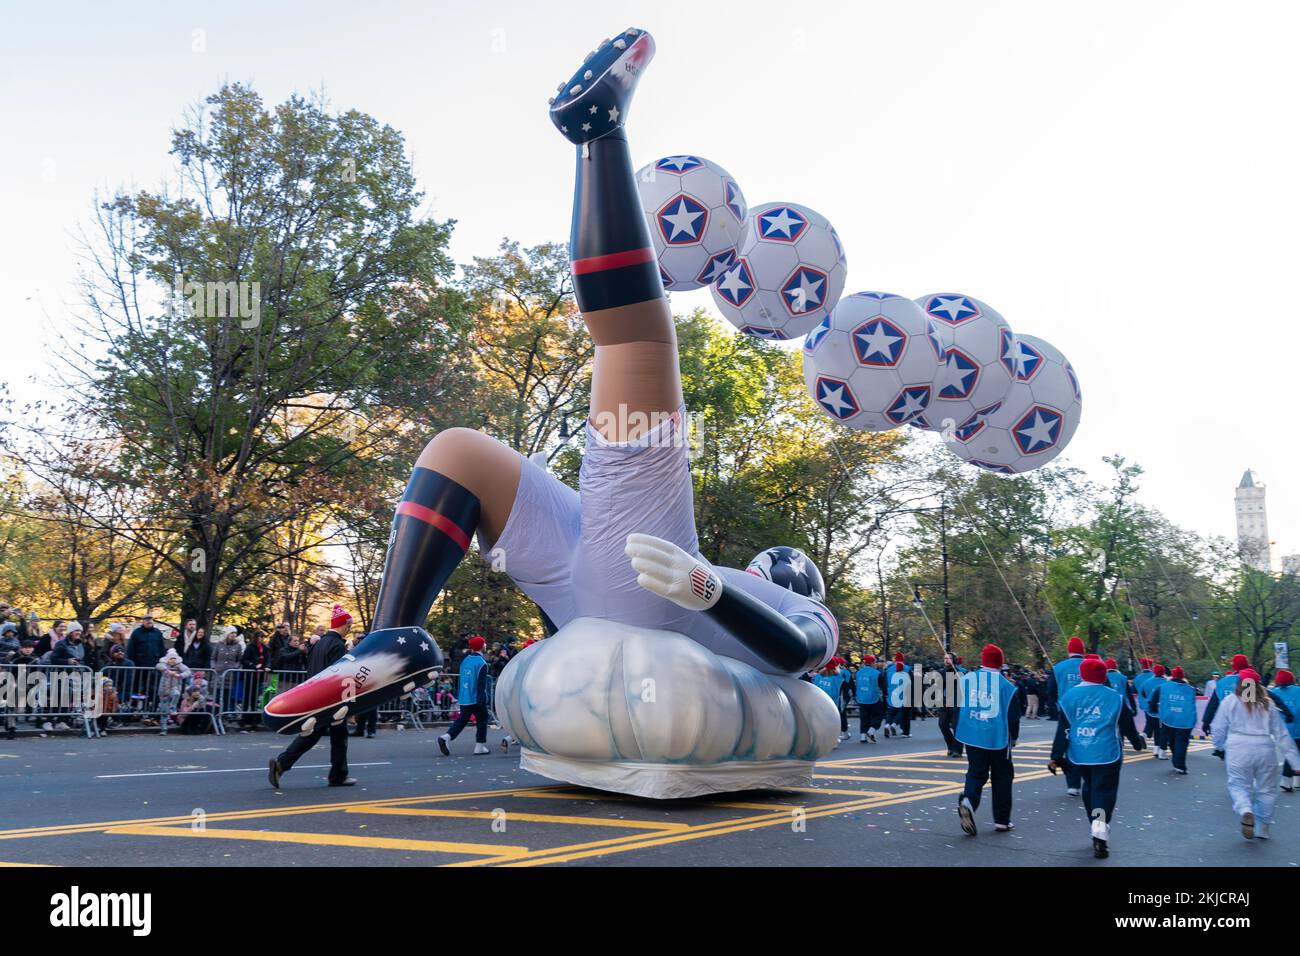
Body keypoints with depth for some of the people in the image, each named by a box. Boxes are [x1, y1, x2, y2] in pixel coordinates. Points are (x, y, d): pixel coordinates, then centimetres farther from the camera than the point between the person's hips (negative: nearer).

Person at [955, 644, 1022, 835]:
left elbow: (956, 709, 5)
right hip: (998, 739, -2)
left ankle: (968, 800, -18)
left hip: (972, 736, 2)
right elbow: (1013, 717, -2)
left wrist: (957, 732, 17)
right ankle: (1001, 820, 17)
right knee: (1002, 777, 13)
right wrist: (1013, 737, 15)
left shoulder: (966, 679, 0)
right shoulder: (1007, 686, -7)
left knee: (976, 773, 11)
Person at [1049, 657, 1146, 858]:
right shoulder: (1115, 697, -1)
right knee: (1104, 792, 0)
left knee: (1089, 790, 20)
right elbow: (1128, 726, 7)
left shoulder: (1068, 696, 2)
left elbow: (1063, 730, 0)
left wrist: (1056, 757, 3)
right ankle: (1100, 833, -18)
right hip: (1107, 755, -3)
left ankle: (1099, 833, 29)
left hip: (1079, 755, 3)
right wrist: (1138, 743, 27)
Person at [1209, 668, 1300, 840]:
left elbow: (1218, 729, 5)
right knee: (1266, 790, 17)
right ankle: (1262, 829, 22)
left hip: (1238, 749, -2)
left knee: (1239, 785, 8)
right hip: (1265, 749, 2)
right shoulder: (1267, 704, 10)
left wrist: (1219, 747, 24)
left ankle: (1245, 811, -23)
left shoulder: (1230, 701, 4)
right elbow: (1282, 734, 9)